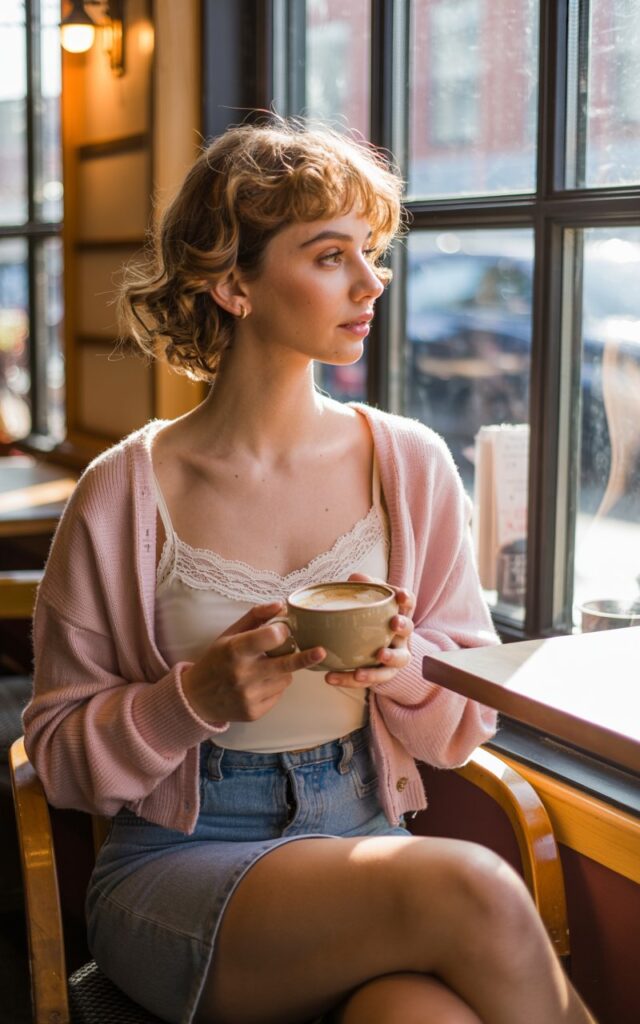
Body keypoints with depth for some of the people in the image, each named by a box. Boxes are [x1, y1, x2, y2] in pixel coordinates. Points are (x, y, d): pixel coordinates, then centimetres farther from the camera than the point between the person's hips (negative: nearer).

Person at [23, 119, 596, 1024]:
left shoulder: (411, 465, 3)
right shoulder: (127, 494, -6)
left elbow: (469, 720, 8)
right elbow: (62, 754, 0)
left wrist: (408, 669, -14)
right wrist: (197, 696, -18)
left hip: (366, 837, 2)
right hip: (178, 864, -2)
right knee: (472, 890, -29)